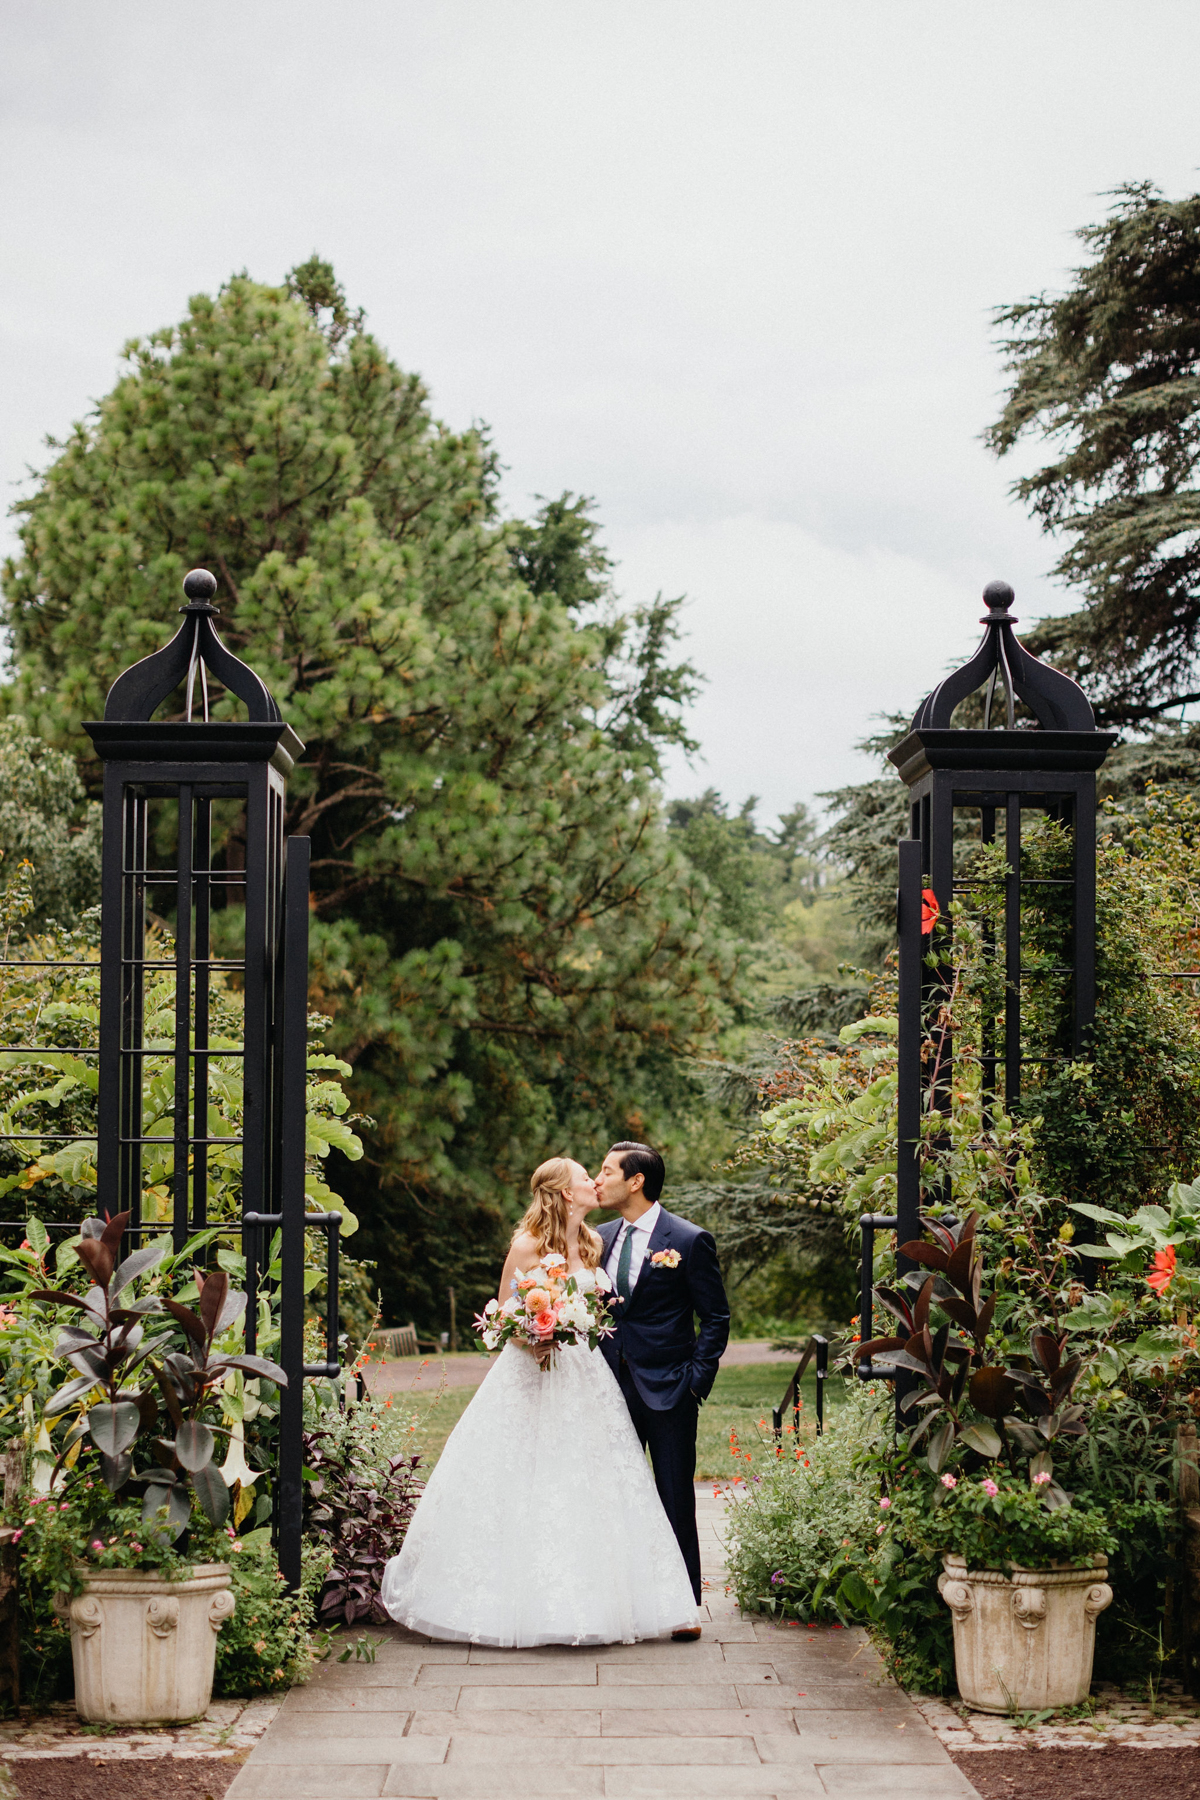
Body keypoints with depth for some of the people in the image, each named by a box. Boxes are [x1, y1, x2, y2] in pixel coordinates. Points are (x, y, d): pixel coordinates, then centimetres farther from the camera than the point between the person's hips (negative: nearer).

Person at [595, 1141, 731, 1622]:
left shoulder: (690, 1241, -7)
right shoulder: (602, 1238, 10)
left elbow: (715, 1317, -3)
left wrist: (696, 1382, -10)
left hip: (667, 1389, -5)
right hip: (613, 1386, 5)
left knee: (676, 1500, 1)